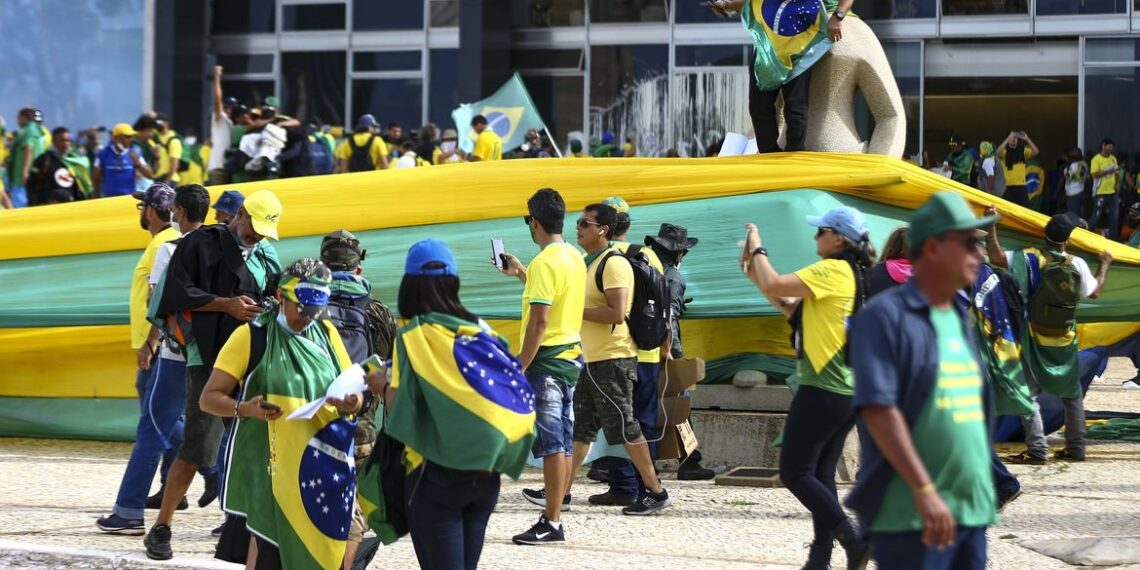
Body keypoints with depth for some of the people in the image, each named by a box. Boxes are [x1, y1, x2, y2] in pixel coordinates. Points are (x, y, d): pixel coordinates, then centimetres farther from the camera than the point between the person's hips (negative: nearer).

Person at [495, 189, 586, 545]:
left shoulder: (544, 262, -16)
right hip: (572, 354, 9)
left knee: (551, 441, -9)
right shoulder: (574, 258, 12)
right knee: (563, 439, 16)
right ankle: (558, 495, 25)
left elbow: (540, 319, -21)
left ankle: (552, 522, -9)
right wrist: (520, 274, 34)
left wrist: (521, 366, -18)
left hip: (548, 358, -9)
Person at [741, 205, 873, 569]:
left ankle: (852, 539, -15)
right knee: (820, 474, 13)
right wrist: (755, 274, 14)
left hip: (823, 389, -10)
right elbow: (793, 309, 20)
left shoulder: (832, 271, -13)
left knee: (795, 472, -5)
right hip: (850, 392, 10)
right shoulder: (856, 276, 17)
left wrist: (757, 249, -4)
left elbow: (773, 285, -20)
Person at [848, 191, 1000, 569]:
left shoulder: (960, 320, 17)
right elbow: (878, 409, -18)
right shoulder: (885, 316, -9)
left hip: (972, 509, 8)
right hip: (909, 513, -8)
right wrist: (924, 490, -24)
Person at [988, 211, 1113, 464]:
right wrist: (1104, 265, 24)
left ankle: (1037, 451, -8)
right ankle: (1076, 448, 20)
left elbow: (996, 257, -21)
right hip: (1065, 341, 3)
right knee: (1072, 394, 18)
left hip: (1035, 339, -3)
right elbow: (1094, 292, 8)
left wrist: (992, 226, -9)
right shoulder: (1077, 264, -6)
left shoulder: (1030, 258, -14)